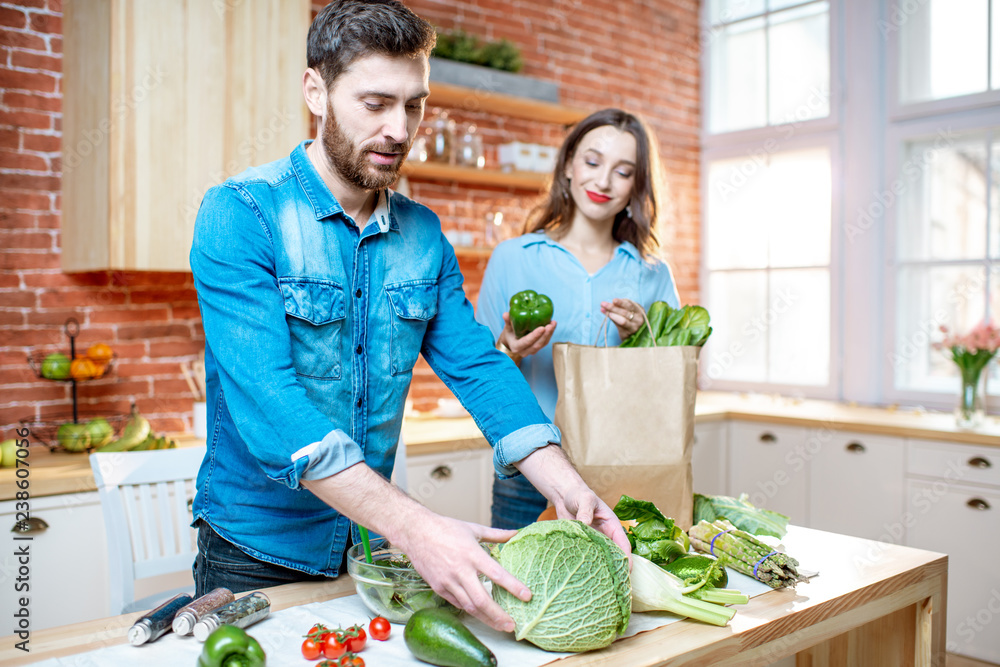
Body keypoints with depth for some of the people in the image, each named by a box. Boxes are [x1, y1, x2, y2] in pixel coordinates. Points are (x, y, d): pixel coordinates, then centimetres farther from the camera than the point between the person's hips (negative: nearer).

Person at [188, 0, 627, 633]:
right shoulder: (240, 214, -17)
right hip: (256, 556, -4)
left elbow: (477, 366, -5)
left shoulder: (424, 235, 1)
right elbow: (266, 403, -28)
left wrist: (568, 488, -21)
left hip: (372, 549, 5)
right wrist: (413, 525, -38)